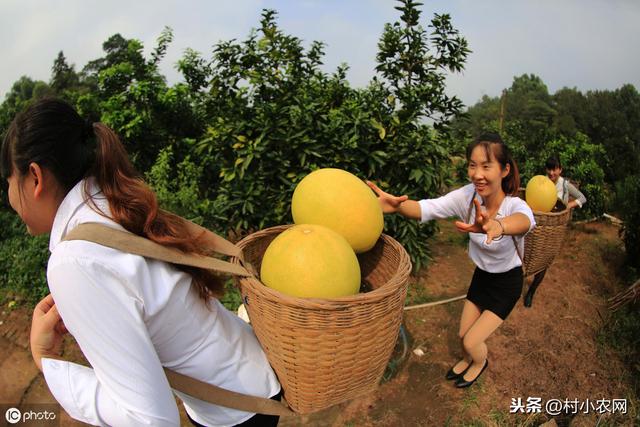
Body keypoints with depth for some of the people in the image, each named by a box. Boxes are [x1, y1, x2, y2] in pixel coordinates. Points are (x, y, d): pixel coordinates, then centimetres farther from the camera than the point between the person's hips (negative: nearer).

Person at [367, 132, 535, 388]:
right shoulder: (468, 195, -22)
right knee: (463, 335, 15)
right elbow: (428, 208, -36)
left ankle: (480, 363, 36)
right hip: (481, 275, 4)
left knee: (471, 341, -1)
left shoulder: (515, 205, -32)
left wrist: (497, 226, -82)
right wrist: (396, 205, -59)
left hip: (507, 283, -4)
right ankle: (467, 360, 50)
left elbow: (523, 221, -57)